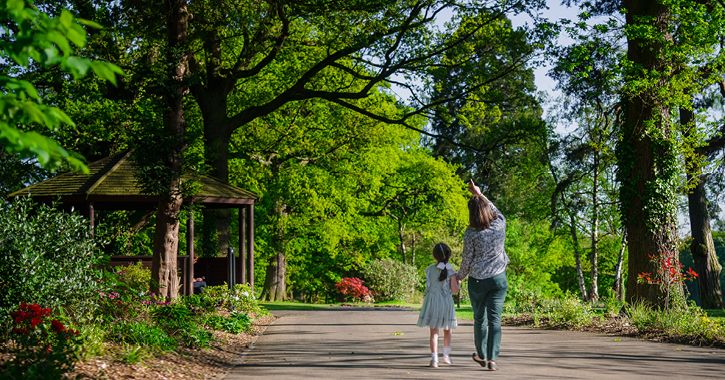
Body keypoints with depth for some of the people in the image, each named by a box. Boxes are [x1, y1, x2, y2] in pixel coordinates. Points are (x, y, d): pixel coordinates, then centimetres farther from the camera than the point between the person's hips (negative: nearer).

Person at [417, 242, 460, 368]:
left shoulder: (430, 269, 0)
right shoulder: (450, 271, -9)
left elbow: (427, 286, 9)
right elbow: (454, 290, -8)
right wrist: (457, 283, 10)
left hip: (431, 301, 2)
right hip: (446, 302, -2)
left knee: (434, 332, 3)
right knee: (448, 330, 19)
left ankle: (434, 358, -6)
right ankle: (446, 355, 24)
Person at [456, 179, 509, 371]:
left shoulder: (471, 233, -15)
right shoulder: (500, 224, -7)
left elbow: (467, 260, -7)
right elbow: (495, 210, 17)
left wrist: (460, 277, 11)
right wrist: (479, 194, 24)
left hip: (478, 280, -2)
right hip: (498, 278, 2)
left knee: (479, 319, 15)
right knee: (494, 319, 0)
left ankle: (481, 356, 31)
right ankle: (492, 359, -9)